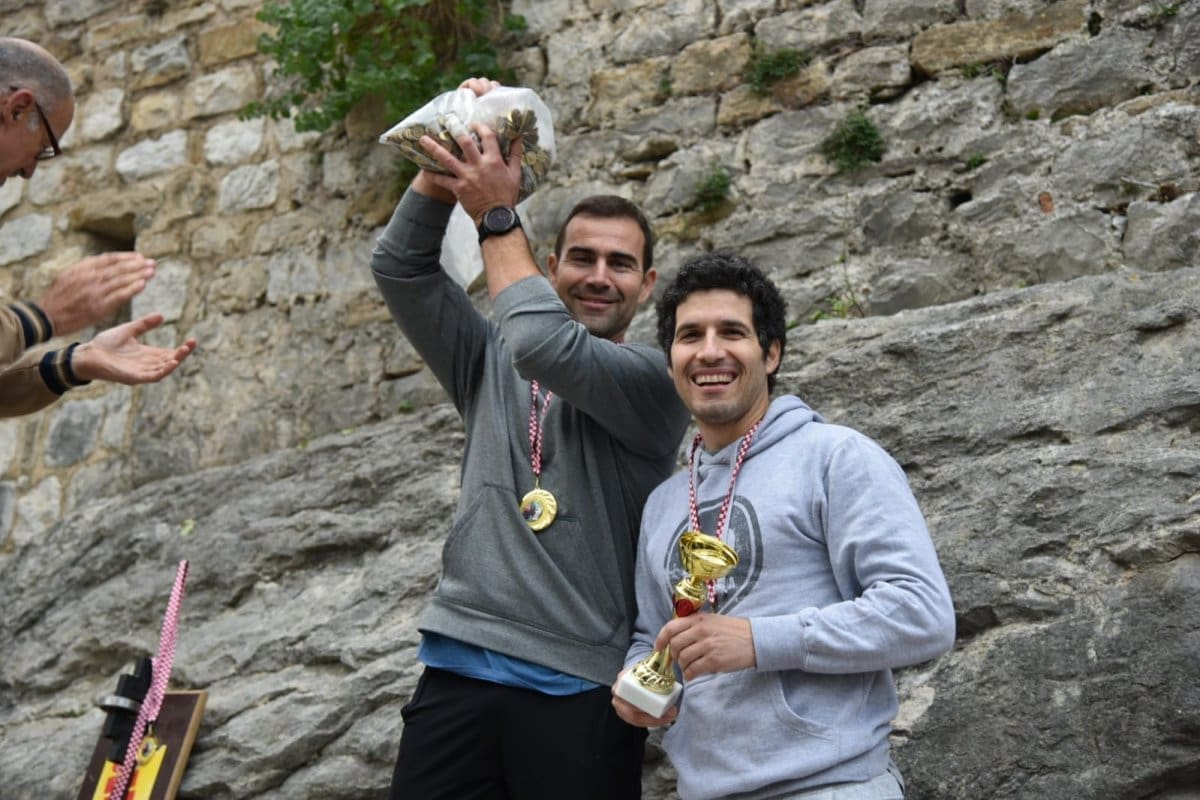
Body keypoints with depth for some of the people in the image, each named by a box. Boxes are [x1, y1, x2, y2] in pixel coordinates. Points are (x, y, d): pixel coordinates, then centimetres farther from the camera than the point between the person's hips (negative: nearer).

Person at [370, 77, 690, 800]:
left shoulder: (655, 381, 0)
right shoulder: (491, 364, 16)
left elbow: (547, 346, -17)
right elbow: (401, 270, 7)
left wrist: (496, 212, -8)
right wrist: (449, 161, -4)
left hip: (579, 691, -4)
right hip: (458, 672, 4)